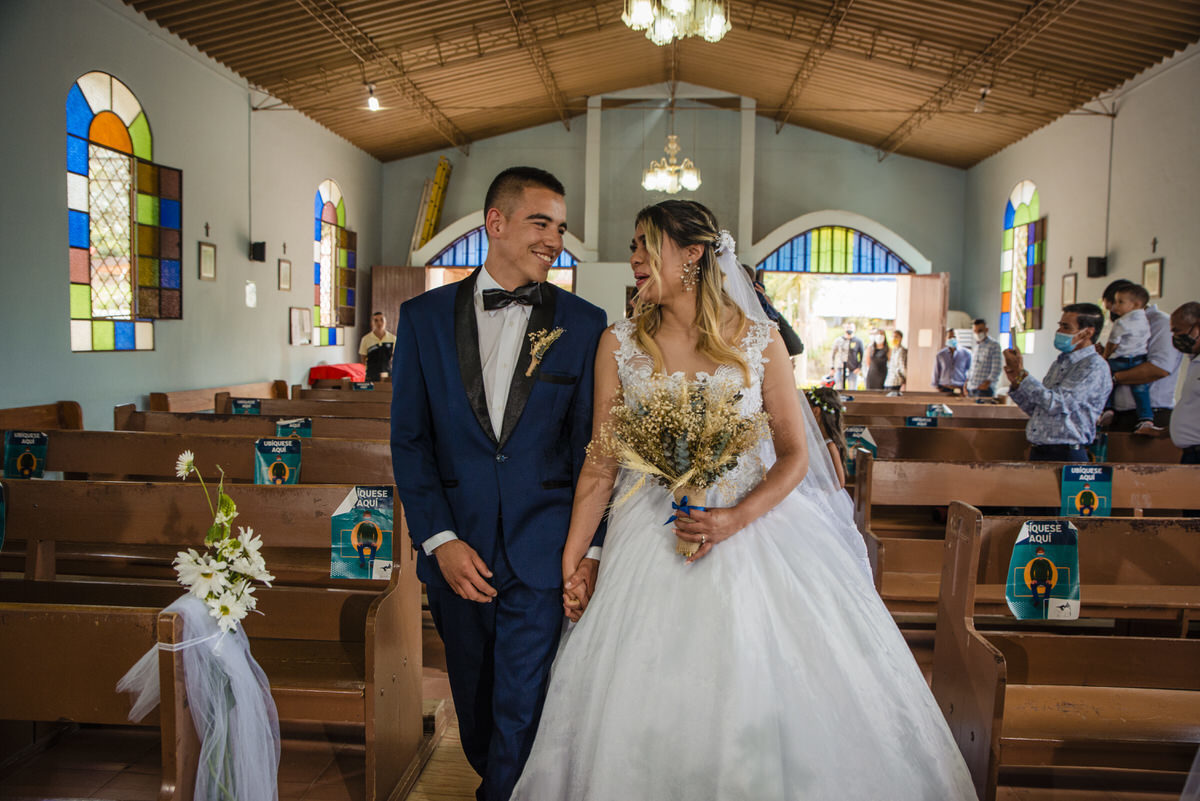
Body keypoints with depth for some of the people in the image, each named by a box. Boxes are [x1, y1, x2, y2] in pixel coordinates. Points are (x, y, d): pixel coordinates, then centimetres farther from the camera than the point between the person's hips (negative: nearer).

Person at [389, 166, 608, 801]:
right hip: (455, 550, 2)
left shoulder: (583, 324, -1)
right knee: (474, 701, 19)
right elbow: (409, 439, 1)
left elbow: (591, 446, 0)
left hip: (542, 555, -2)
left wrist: (589, 550, -6)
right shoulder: (424, 316, 1)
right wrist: (439, 539, -6)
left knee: (521, 712, 2)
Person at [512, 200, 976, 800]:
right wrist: (571, 558, -4)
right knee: (653, 711, 4)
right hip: (654, 544, 1)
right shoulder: (619, 344, 0)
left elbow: (795, 455, -1)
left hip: (757, 524, 0)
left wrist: (739, 518, -17)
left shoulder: (758, 340, -3)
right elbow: (601, 463, 1)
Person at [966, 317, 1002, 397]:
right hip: (971, 388, 6)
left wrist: (987, 383, -16)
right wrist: (967, 382, 13)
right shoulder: (974, 347, 18)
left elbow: (996, 369, -8)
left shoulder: (994, 345, -2)